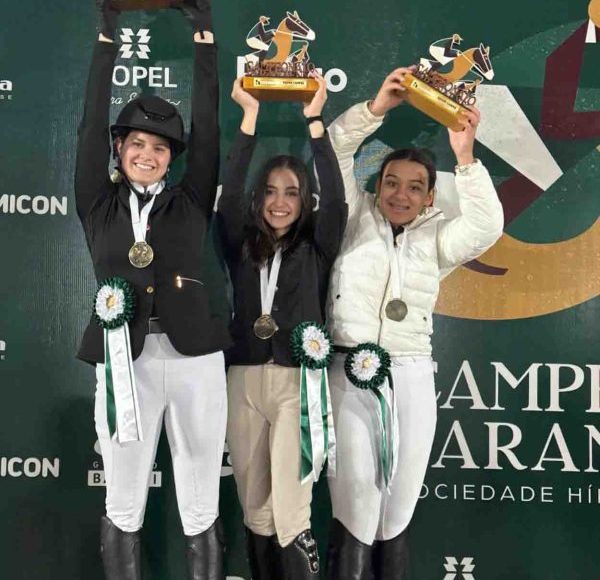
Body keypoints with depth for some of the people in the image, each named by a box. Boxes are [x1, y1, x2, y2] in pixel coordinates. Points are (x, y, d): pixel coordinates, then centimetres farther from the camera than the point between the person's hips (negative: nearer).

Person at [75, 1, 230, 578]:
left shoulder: (191, 201, 7)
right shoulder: (99, 204, 7)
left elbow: (207, 130, 1)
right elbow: (91, 127, 2)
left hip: (195, 360, 0)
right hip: (123, 362, 1)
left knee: (201, 507, 8)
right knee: (123, 505, 11)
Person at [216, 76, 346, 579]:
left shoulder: (316, 248, 6)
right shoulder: (242, 246, 10)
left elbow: (335, 197, -8)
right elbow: (228, 192, -2)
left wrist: (314, 120, -8)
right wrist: (250, 116, -6)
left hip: (298, 380, -2)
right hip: (244, 381, 3)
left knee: (290, 511, -7)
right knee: (255, 507, 8)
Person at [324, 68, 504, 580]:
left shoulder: (436, 237, 13)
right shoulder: (356, 218, 10)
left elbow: (486, 227, -6)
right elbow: (335, 152, 1)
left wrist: (465, 156, -12)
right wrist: (377, 107, -9)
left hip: (411, 378, 2)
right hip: (350, 373, -2)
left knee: (398, 509, 9)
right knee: (354, 509, -1)